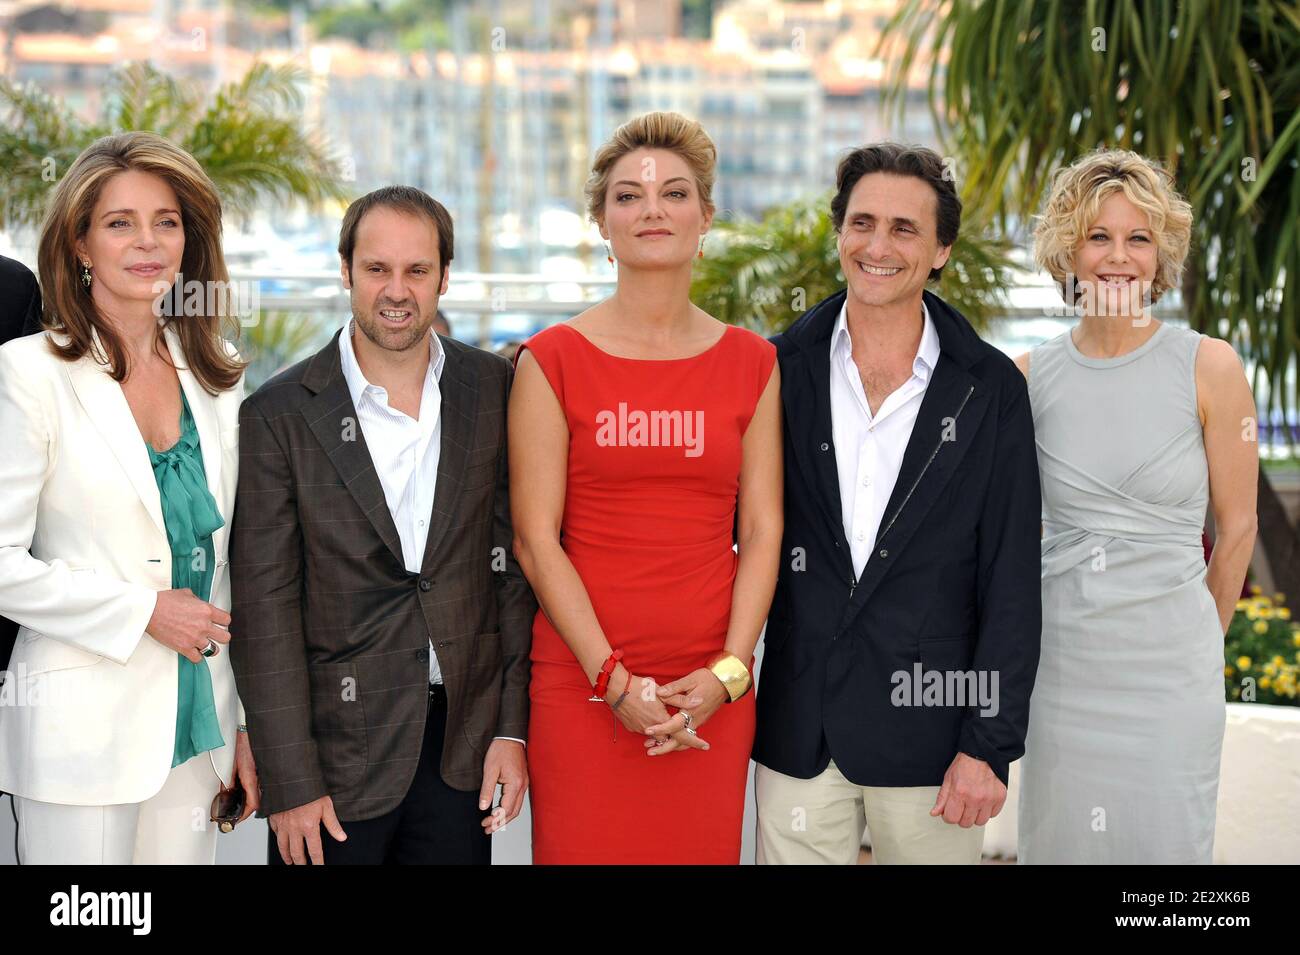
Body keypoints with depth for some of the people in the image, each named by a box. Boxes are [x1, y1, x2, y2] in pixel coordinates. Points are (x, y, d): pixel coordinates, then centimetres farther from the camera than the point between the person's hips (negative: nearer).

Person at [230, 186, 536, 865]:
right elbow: (265, 607, -7)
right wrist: (291, 784, -10)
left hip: (463, 745, 2)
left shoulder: (495, 390, 2)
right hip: (336, 748, -2)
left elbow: (514, 560, 5)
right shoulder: (280, 414, -6)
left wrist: (513, 725, -1)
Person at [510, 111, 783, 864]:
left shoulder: (751, 363, 9)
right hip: (582, 683, -2)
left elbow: (762, 532, 6)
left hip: (714, 691, 2)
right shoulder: (553, 361, 1)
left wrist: (727, 674, -6)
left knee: (704, 848, 3)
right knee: (582, 850, -1)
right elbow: (536, 539, -3)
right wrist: (615, 680, -10)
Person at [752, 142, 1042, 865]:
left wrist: (989, 747, -7)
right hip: (798, 734, 1)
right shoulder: (780, 370, 2)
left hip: (929, 734, -1)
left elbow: (1011, 583, -2)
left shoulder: (992, 390, -1)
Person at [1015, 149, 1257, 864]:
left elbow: (1236, 525, 2)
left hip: (1168, 663, -2)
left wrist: (1202, 641, 10)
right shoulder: (1031, 376, 2)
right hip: (1061, 656, 2)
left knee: (1165, 842, 4)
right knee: (1057, 839, 9)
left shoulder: (1210, 368, -5)